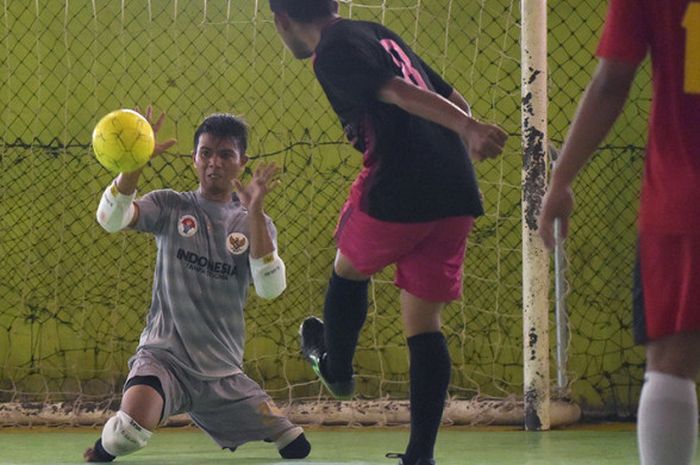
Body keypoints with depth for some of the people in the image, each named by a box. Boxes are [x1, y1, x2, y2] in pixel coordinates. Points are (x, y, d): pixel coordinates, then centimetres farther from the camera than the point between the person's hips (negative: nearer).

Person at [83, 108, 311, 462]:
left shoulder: (255, 223, 6)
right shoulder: (171, 206, 2)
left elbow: (271, 288, -12)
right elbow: (111, 219, -16)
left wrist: (255, 213, -21)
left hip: (223, 371, 3)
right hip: (165, 355, -3)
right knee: (130, 429, -33)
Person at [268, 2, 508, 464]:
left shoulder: (331, 53, -5)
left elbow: (400, 93, -20)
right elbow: (454, 99, 21)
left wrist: (468, 129, -31)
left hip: (397, 191, -7)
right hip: (457, 194, 7)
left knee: (348, 269, 24)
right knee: (424, 322, 9)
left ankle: (337, 367, 46)